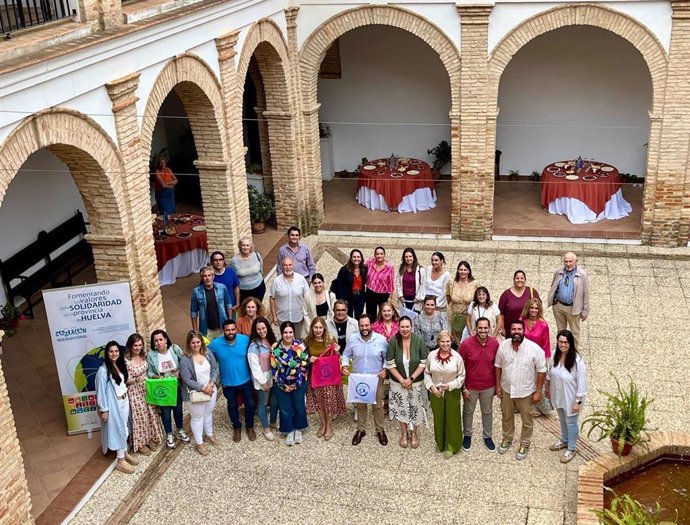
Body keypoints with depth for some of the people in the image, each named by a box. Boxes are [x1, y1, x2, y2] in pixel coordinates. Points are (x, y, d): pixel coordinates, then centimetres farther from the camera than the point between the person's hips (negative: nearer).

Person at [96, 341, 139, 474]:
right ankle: (121, 461, 9)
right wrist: (104, 410, -17)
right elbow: (101, 391, -18)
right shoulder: (103, 370, -20)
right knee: (117, 430, 0)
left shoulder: (120, 366, 3)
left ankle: (125, 453, 31)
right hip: (113, 404, -7)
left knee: (124, 428, 16)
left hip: (124, 401, 7)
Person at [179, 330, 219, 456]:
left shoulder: (208, 354, -6)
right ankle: (199, 443, 26)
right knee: (197, 417, 10)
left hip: (211, 390, 5)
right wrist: (202, 388, -21)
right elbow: (187, 380, -20)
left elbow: (215, 369, -2)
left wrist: (211, 384, -17)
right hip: (195, 393, -5)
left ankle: (209, 434, 48)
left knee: (208, 413, 24)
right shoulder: (185, 359, -21)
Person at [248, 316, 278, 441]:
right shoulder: (254, 346, -19)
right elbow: (254, 366, -18)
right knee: (263, 403, 9)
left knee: (275, 401, 18)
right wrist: (263, 382, -16)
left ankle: (273, 422, 40)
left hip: (274, 376, 6)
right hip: (262, 379, -6)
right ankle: (266, 429, 24)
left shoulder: (272, 341, 2)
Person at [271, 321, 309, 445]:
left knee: (299, 407, 13)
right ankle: (289, 432, 28)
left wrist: (297, 383, -11)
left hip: (299, 383, 0)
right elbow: (274, 368, -6)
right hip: (282, 385, 0)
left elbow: (304, 366, -9)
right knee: (285, 408, 10)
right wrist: (282, 385, -9)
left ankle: (298, 430, 34)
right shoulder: (275, 348, -10)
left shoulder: (300, 346, -13)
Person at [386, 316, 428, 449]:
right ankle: (404, 433, 34)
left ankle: (415, 434, 34)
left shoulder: (419, 341, -15)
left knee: (416, 408, 12)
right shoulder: (393, 342, -16)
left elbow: (424, 363, -11)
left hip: (416, 382, 0)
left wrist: (411, 378, -15)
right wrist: (402, 380, -14)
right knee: (402, 408, 13)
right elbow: (390, 364, -10)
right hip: (398, 382, 0)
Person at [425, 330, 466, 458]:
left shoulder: (457, 357, -13)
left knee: (452, 419, 8)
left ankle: (451, 446, 24)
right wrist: (431, 386, -9)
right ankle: (440, 443, 37)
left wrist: (450, 385, -18)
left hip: (452, 393, -2)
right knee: (438, 418, 16)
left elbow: (461, 376, -5)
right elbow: (427, 373, 4)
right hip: (436, 392, 2)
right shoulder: (432, 355, -7)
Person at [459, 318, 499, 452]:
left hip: (489, 386, 2)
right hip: (470, 386, -2)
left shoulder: (495, 343, -13)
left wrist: (497, 384, 5)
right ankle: (467, 435, 42)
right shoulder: (466, 344, -22)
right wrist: (463, 387, -11)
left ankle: (487, 436, 42)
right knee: (468, 411, 19)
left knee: (487, 412, 20)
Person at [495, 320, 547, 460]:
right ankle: (507, 439, 47)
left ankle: (524, 444, 38)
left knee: (527, 420, 16)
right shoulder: (503, 346, -12)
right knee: (507, 416, 23)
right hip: (507, 389, 3)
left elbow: (541, 371, -14)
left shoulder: (535, 349, -23)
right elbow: (498, 366, 2)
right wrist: (498, 385, 3)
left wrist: (538, 391, -12)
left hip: (526, 391, -3)